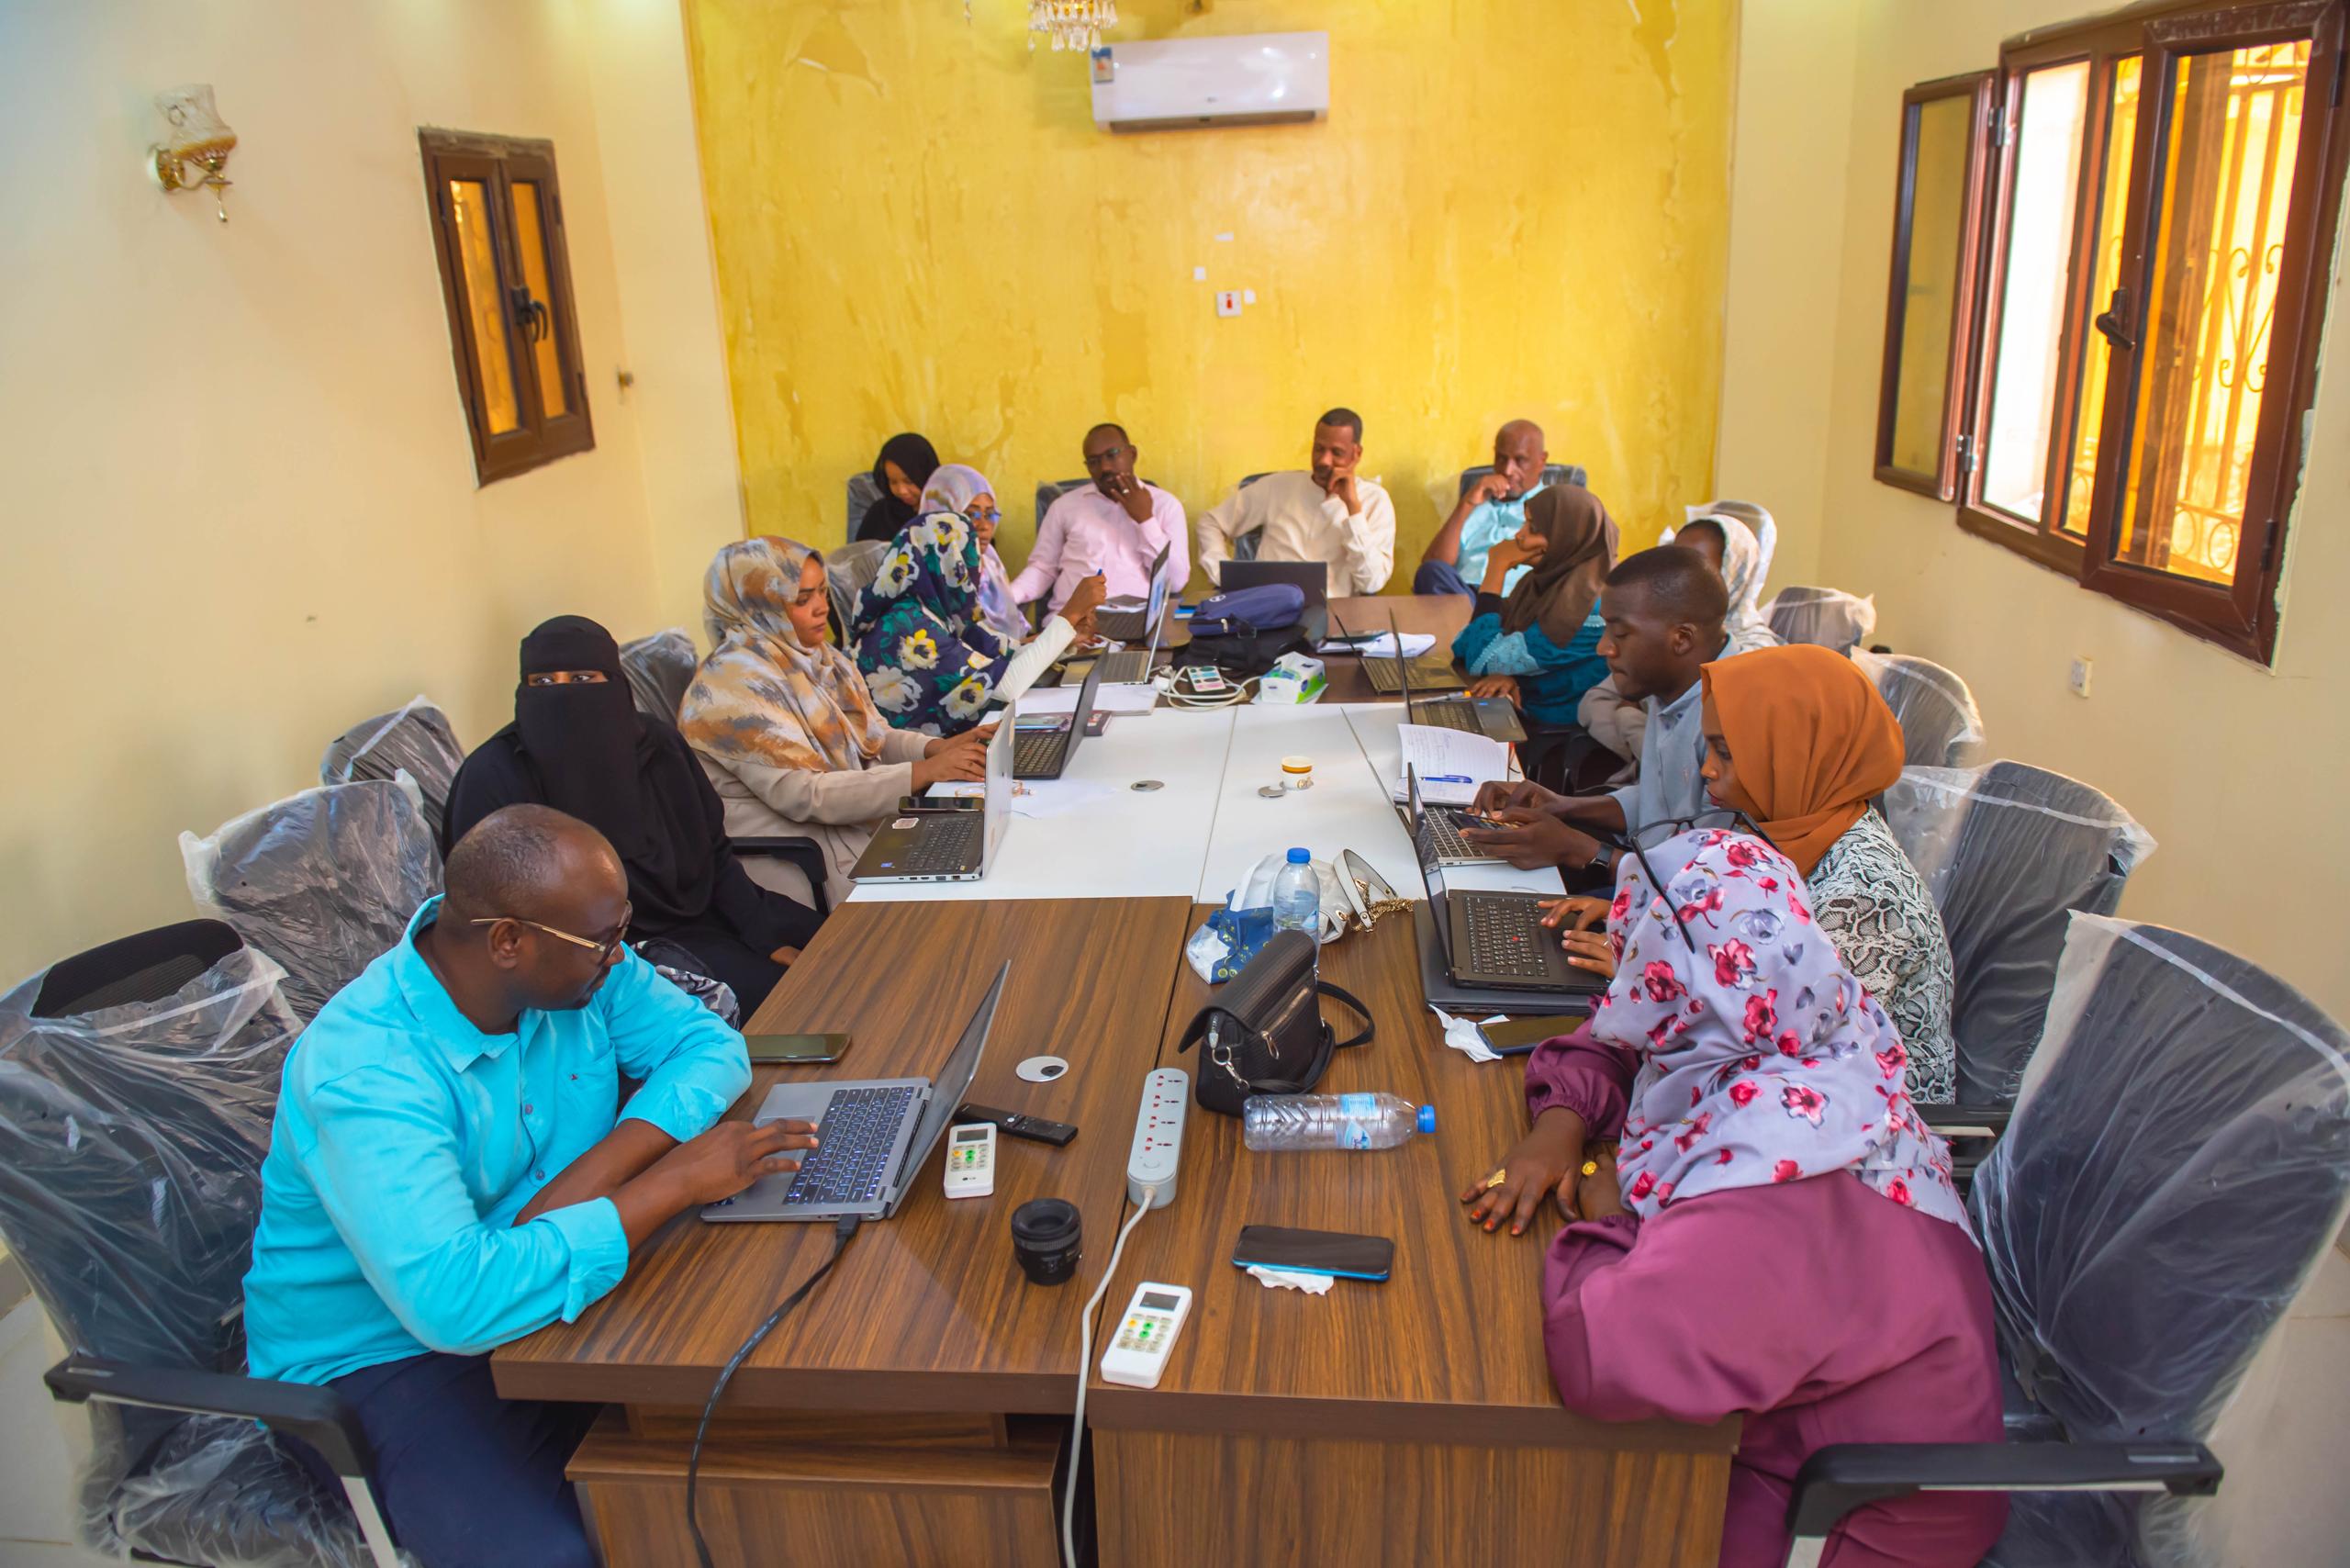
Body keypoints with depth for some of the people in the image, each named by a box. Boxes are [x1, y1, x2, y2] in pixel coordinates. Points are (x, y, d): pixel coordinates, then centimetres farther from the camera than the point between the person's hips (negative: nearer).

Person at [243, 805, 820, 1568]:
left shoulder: (578, 966, -11)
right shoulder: (364, 1070, -31)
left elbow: (710, 1045, -5)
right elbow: (454, 1301, -40)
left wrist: (595, 1174, -23)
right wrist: (675, 1180, -34)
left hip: (549, 1290, 6)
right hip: (380, 1358, -6)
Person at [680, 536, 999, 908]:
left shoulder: (814, 656, 7)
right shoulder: (733, 686, -18)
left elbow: (872, 737, 12)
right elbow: (803, 796, -24)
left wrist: (938, 748, -9)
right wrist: (924, 772, -27)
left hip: (852, 814, 8)